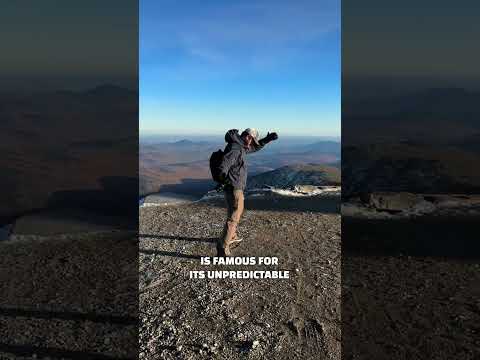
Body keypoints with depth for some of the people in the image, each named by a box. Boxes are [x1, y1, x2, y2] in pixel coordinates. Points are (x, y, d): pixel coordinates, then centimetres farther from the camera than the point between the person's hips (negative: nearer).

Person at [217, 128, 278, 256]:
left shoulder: (240, 147, 11)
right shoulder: (234, 149, -21)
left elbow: (255, 147, 26)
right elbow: (224, 164, -37)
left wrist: (267, 139, 16)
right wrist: (224, 175, -56)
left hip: (234, 188, 11)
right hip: (234, 189, -11)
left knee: (235, 212, 27)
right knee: (233, 218, -9)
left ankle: (231, 237, 47)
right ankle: (222, 249, -8)